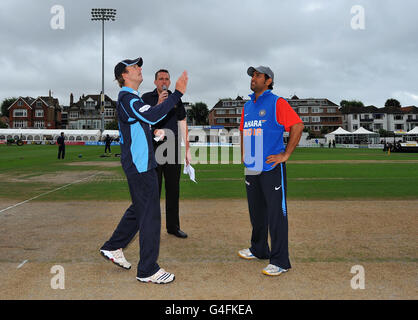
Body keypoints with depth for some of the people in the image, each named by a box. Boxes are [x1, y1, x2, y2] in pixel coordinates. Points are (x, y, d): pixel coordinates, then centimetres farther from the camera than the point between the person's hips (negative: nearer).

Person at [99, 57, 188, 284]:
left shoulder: (132, 98, 20)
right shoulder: (127, 98, -14)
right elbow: (152, 116, -31)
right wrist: (177, 94, -30)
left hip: (141, 164, 11)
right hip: (140, 165, -11)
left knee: (139, 209, 21)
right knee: (150, 214, -7)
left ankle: (112, 248, 34)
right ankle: (147, 270, 2)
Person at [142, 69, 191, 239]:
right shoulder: (147, 98, 5)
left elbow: (183, 124, 14)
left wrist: (187, 149, 9)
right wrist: (159, 104, -18)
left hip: (173, 148, 3)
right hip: (153, 148, -3)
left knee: (173, 189, 8)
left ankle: (173, 226, 18)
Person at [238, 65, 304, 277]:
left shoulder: (277, 103, -5)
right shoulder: (247, 106, 17)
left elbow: (297, 126, -13)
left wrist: (286, 155, -15)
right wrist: (243, 156, 16)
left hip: (272, 168, -7)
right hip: (252, 169, 8)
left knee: (276, 214, -5)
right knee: (256, 212, 16)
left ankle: (280, 261, 2)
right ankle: (258, 250, 32)